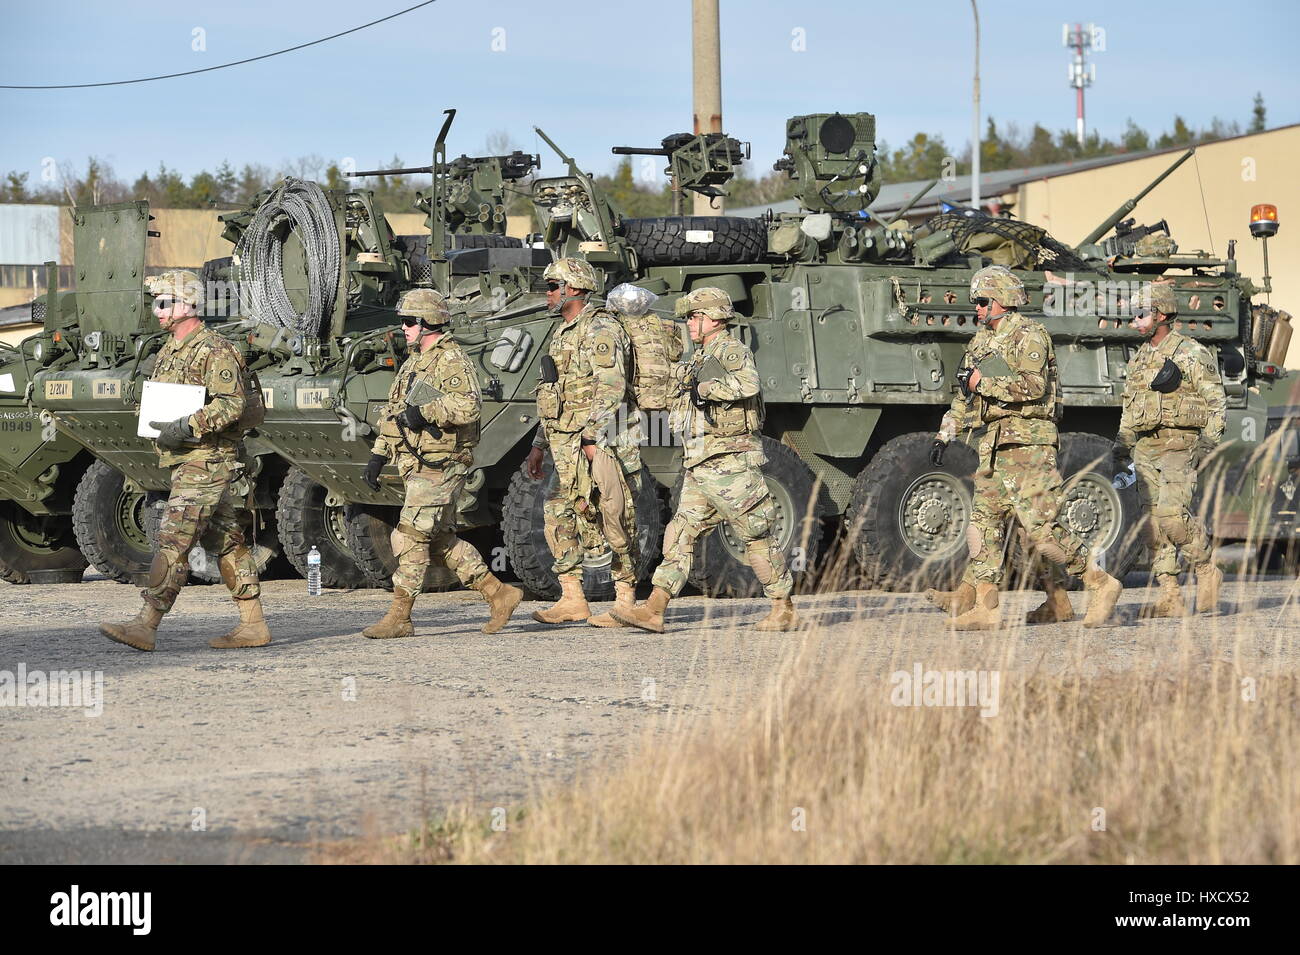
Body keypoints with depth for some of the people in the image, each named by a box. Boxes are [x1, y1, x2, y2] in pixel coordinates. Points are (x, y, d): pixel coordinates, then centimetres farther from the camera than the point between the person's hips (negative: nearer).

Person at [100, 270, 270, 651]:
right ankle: (253, 625, 15)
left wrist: (187, 427, -25)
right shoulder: (169, 352, 17)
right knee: (226, 542, 11)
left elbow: (233, 403, -21)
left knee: (173, 540, -14)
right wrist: (160, 427, 5)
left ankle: (146, 626, -17)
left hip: (207, 461, -10)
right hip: (186, 462, 10)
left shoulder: (213, 350, -13)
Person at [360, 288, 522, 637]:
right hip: (417, 465, 10)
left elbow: (470, 405, -26)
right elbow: (392, 411, 24)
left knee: (410, 538, -10)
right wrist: (377, 456, 19)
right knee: (442, 541, 11)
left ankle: (399, 617, -6)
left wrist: (426, 412, -27)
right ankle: (499, 594, 19)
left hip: (439, 467, -10)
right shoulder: (413, 363, 19)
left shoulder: (451, 360, -11)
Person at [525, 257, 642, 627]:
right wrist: (539, 446, 22)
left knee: (613, 523, -6)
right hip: (567, 446, 10)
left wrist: (592, 438, -23)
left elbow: (611, 389, -19)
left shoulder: (600, 328, -10)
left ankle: (626, 603, -2)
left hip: (598, 443, -10)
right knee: (558, 516, 5)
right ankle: (571, 599, 8)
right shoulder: (562, 334, 20)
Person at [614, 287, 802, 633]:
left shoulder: (732, 351, -10)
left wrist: (706, 387, -22)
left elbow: (748, 384, -29)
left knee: (758, 535, -2)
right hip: (699, 468, 9)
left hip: (730, 463, -9)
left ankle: (785, 611, 6)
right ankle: (653, 610, -2)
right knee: (680, 533, 2)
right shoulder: (700, 358, 19)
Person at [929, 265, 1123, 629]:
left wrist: (984, 381, -15)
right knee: (985, 524, 4)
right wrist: (944, 436, 22)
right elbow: (964, 398, 28)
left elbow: (1034, 385, -21)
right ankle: (985, 608, 6)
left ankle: (1100, 583, -4)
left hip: (1026, 442, -9)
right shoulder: (981, 343, 20)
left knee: (1039, 528, -14)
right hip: (992, 446, 9)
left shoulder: (1027, 336, -7)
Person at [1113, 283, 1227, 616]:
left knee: (1172, 511, -20)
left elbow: (1216, 401, -4)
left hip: (1180, 443, -7)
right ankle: (1169, 596, 1)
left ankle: (1206, 570, 1)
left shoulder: (1192, 354, -4)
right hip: (1146, 448, 7)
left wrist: (1209, 440, -15)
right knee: (1152, 519, -1)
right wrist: (1121, 445, 18)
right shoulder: (1138, 359, 17)